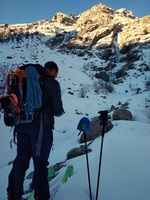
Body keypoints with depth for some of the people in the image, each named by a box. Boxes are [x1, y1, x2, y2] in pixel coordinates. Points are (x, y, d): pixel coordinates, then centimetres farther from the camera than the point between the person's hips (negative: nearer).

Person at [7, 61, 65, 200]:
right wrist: (59, 111, 15)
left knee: (21, 159, 13)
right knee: (40, 162, 3)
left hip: (22, 124, 6)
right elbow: (57, 109, -8)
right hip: (40, 125, -6)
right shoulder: (52, 83, -5)